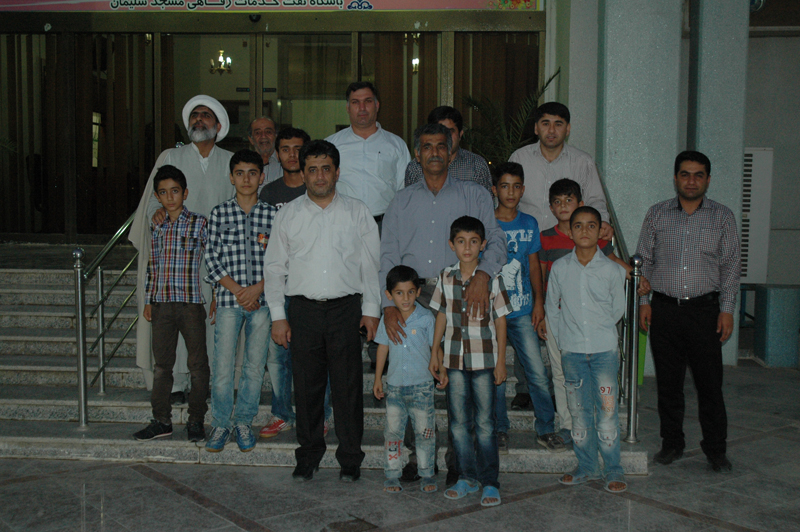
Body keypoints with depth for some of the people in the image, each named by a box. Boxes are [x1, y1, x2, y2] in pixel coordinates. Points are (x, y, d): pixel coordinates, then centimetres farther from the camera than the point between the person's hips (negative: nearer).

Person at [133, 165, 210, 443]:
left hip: (192, 303, -4)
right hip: (162, 304, 4)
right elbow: (152, 266, 15)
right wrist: (148, 300, 12)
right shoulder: (157, 227, 10)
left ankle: (196, 420, 13)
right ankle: (161, 420, 19)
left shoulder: (199, 224, -2)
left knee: (197, 364, 2)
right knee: (162, 364, 10)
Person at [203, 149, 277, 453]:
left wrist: (258, 288, -10)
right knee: (223, 366, -1)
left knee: (255, 365, 6)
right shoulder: (219, 214, 4)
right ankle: (221, 424, 14)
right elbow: (212, 260, 2)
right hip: (229, 299, -1)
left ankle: (244, 422, 20)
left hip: (262, 299, 1)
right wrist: (237, 290, -8)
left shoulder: (272, 215, 5)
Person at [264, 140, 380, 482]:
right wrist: (278, 315, 5)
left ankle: (350, 460, 12)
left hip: (346, 309, -1)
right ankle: (308, 457, 18)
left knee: (347, 387, 0)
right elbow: (274, 266, 11)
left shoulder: (357, 213, 8)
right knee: (306, 387, 4)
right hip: (303, 309, 1)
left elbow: (371, 264, 8)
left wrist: (371, 310, 2)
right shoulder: (288, 215, 9)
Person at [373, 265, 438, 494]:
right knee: (393, 431, 4)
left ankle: (427, 475, 16)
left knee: (424, 431, 4)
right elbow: (383, 348, 11)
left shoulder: (426, 318, -6)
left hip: (422, 385, -2)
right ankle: (392, 476, 13)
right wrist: (378, 379, 14)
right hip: (394, 385, 2)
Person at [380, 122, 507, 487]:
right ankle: (416, 456, 12)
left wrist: (482, 274, -20)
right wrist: (389, 304, -5)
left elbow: (495, 240, 0)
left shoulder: (474, 196, 11)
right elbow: (389, 256, 9)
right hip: (412, 301, 2)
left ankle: (458, 461, 8)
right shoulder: (402, 202, 16)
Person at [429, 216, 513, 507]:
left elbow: (500, 320, -2)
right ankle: (467, 477, 22)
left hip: (484, 360, -3)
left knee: (485, 423, 1)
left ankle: (490, 482, 11)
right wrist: (435, 353, 12)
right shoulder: (446, 278, 3)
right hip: (454, 360, 3)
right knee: (459, 422, 9)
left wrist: (501, 361, -3)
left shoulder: (492, 278, -5)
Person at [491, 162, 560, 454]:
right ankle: (499, 430, 18)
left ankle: (546, 429, 13)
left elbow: (534, 264, 14)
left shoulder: (529, 224, 8)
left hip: (523, 311, 3)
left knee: (538, 372, 0)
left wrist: (539, 301, 7)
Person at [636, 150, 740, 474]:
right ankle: (672, 444, 20)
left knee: (709, 383, -1)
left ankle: (716, 449, 11)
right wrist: (643, 301, 3)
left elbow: (730, 265, 6)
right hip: (664, 309, 1)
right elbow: (644, 260, 12)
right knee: (668, 381, 6)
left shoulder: (722, 217, 7)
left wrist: (727, 309, -1)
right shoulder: (657, 214, 10)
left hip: (704, 309, -1)